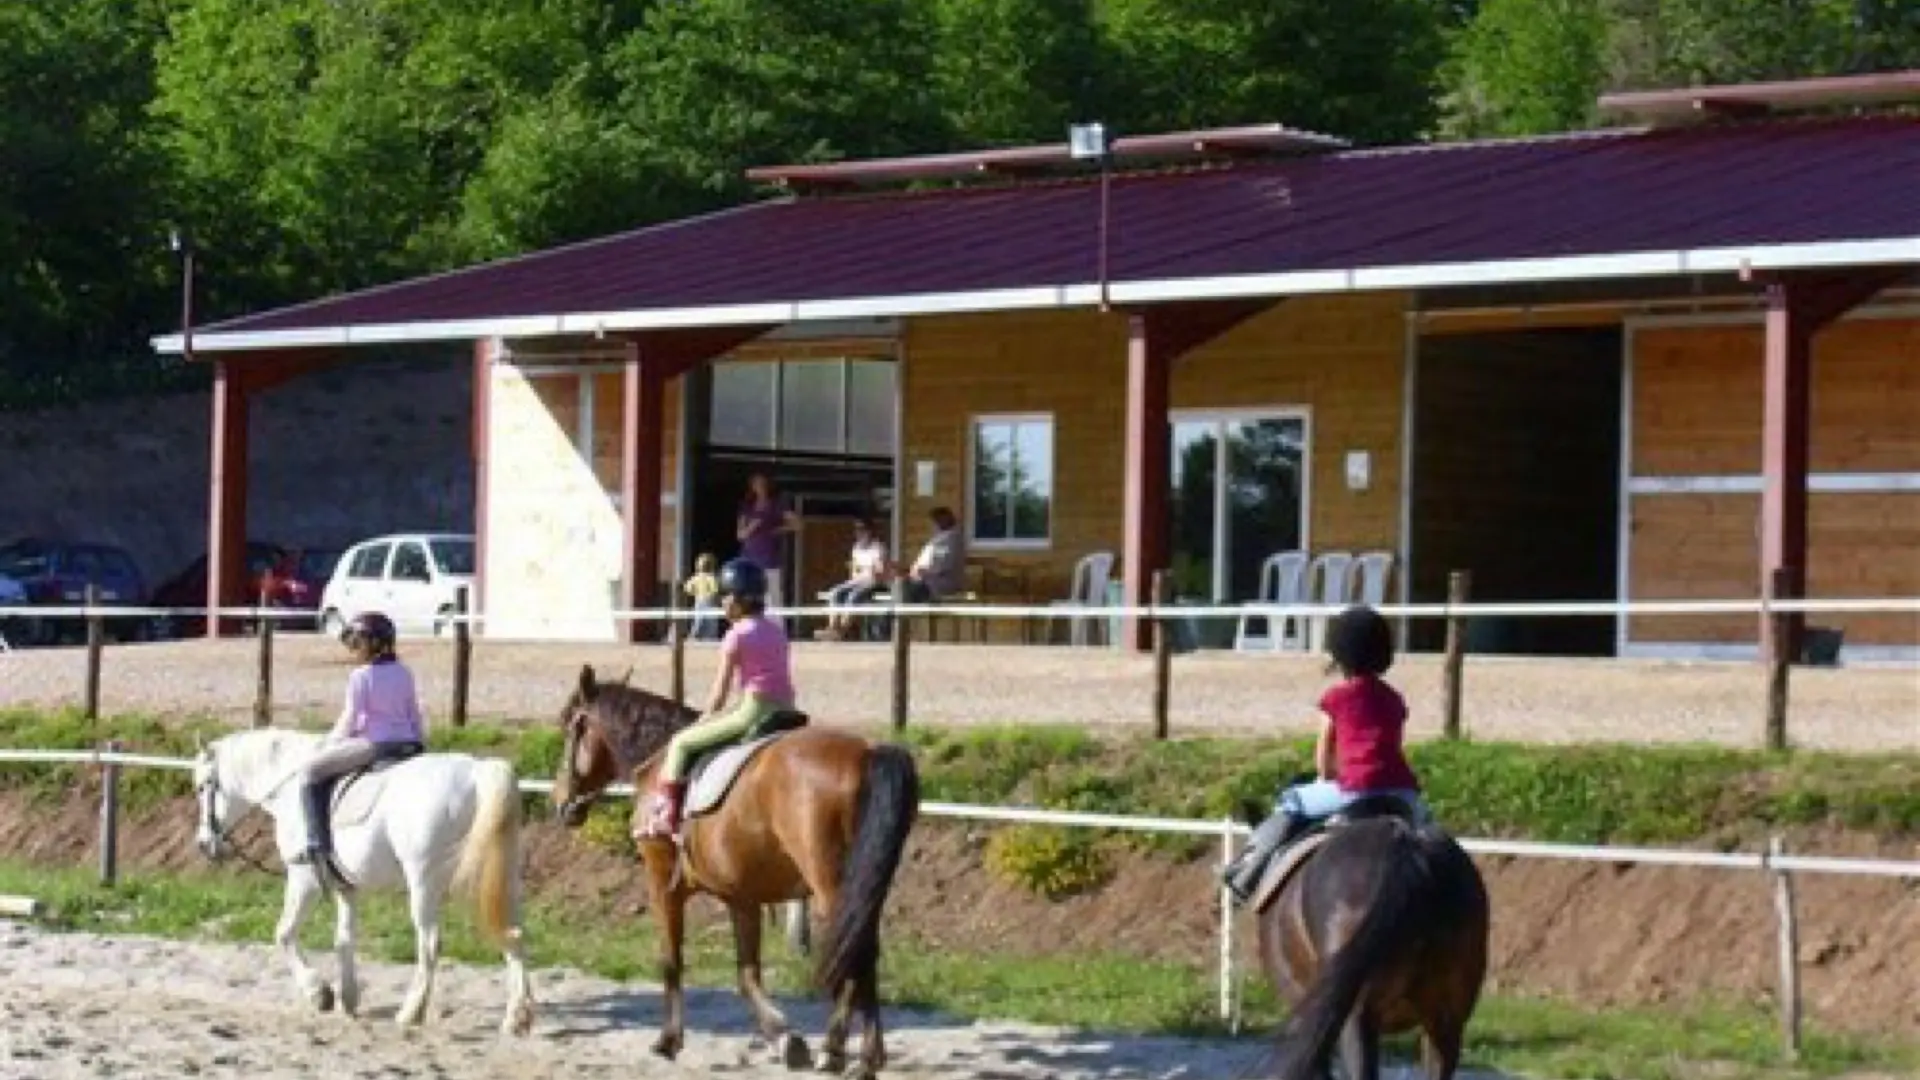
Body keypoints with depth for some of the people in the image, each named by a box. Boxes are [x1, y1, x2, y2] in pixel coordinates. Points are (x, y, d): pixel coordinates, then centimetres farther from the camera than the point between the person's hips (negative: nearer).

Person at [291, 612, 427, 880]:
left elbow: (350, 718, -8)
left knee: (311, 772, 2)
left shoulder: (361, 676, -9)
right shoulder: (404, 674, 11)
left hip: (373, 744, -7)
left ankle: (317, 845, -6)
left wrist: (330, 743, 6)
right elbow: (416, 717, 15)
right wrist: (419, 746, 25)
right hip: (408, 745, 7)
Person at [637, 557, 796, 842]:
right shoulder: (777, 630, 14)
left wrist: (702, 722, 9)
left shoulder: (736, 636, -7)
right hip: (785, 711, 8)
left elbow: (720, 693, -6)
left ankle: (666, 815, -6)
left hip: (753, 712, -8)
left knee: (680, 743, 0)